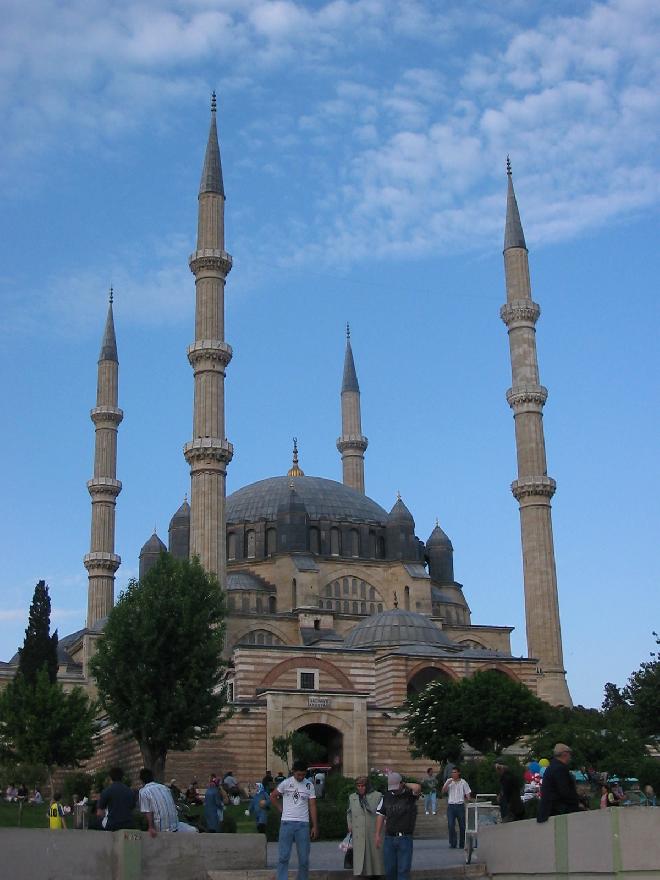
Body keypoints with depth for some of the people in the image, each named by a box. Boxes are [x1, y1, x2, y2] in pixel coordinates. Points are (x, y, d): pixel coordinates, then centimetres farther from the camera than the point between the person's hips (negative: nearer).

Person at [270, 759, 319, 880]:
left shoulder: (309, 785, 5)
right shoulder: (286, 783, -1)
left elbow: (312, 806, 5)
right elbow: (273, 797, 9)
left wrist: (315, 826, 2)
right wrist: (281, 809, 1)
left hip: (303, 824, 2)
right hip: (287, 823, -2)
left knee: (304, 858, 5)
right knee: (283, 856, -4)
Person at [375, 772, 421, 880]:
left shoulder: (410, 795, -4)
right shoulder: (386, 796, 8)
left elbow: (417, 787, -27)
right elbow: (380, 815, 11)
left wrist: (405, 785, -9)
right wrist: (378, 835, 6)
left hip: (405, 838, -3)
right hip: (389, 838, 3)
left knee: (403, 870, -4)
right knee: (389, 869, 9)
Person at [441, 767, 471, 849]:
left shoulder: (463, 782, 4)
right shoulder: (449, 781, 9)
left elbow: (468, 793, 6)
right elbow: (443, 791, 2)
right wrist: (448, 783, -12)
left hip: (460, 806, -1)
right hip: (451, 806, 1)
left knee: (462, 826, 3)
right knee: (451, 825, -6)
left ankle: (462, 844, 14)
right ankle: (453, 843, 2)